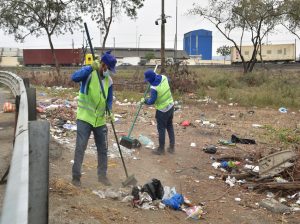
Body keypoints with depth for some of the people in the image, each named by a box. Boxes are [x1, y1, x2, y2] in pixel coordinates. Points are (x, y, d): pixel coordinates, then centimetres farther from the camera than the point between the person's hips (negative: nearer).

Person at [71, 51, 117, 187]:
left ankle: (102, 175, 26)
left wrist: (109, 112, -10)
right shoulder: (89, 73, -12)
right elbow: (75, 78, -31)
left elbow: (109, 99, 9)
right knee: (80, 148, -5)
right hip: (85, 118, -6)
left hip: (100, 120, 6)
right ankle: (76, 176, 6)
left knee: (103, 149, 12)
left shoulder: (109, 81, 5)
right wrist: (91, 67, -40)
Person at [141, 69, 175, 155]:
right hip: (171, 106, 8)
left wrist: (144, 101, -1)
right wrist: (156, 75, 25)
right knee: (170, 126, 18)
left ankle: (161, 149, 17)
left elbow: (152, 101, -20)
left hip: (162, 110, -7)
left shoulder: (154, 88, -26)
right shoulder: (164, 78, -6)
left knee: (161, 129, 6)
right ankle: (172, 147, 25)